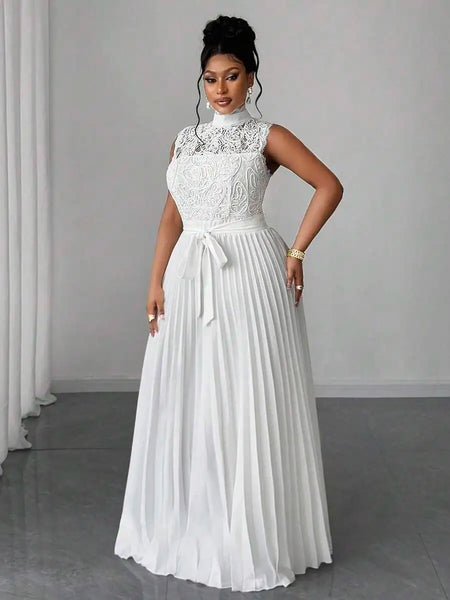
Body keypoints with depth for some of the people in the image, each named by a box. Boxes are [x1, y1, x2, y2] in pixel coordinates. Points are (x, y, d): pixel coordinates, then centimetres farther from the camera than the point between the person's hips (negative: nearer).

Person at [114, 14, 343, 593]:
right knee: (187, 398, 8)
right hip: (189, 276, 5)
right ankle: (189, 522, 24)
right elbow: (171, 216, 12)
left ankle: (253, 534, 13)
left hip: (249, 274, -5)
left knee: (247, 399, -1)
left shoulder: (268, 136, 1)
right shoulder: (185, 140, 14)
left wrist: (297, 251, -7)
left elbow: (329, 186, -2)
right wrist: (156, 282, 4)